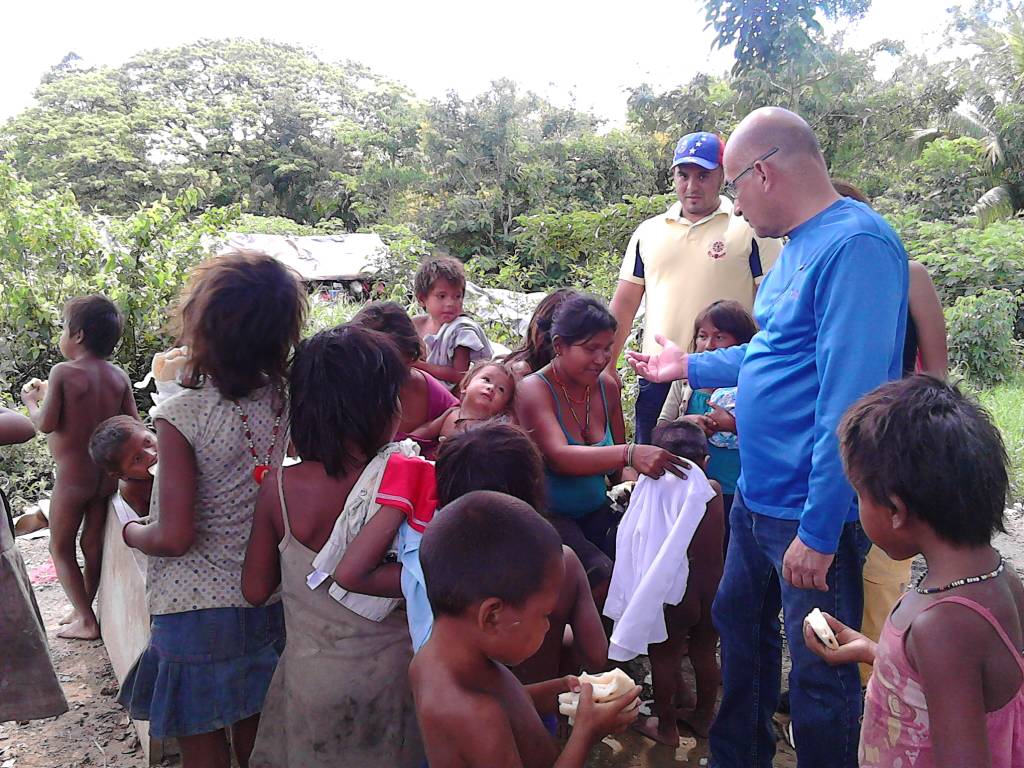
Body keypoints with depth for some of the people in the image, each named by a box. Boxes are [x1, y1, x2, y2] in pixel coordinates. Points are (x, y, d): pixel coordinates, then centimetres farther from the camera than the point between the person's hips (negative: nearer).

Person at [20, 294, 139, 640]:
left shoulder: (63, 372, -14)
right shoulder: (119, 376, 0)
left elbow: (45, 424, -14)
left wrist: (31, 400, 5)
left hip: (72, 475, -5)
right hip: (107, 472, 5)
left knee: (60, 547, 10)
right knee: (92, 542, 18)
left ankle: (85, 621, 11)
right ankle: (84, 608, 33)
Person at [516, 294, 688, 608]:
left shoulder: (607, 386, 5)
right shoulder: (533, 390, -13)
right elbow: (559, 457, -30)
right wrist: (630, 455, -44)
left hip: (596, 511, 5)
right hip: (549, 514, -5)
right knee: (600, 574, -28)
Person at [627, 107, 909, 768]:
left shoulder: (856, 244, -20)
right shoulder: (798, 246, 10)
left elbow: (851, 397, -26)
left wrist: (819, 531, -24)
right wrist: (690, 366, 28)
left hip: (812, 514, -10)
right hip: (757, 497, 10)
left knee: (820, 677, 6)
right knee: (739, 629, 23)